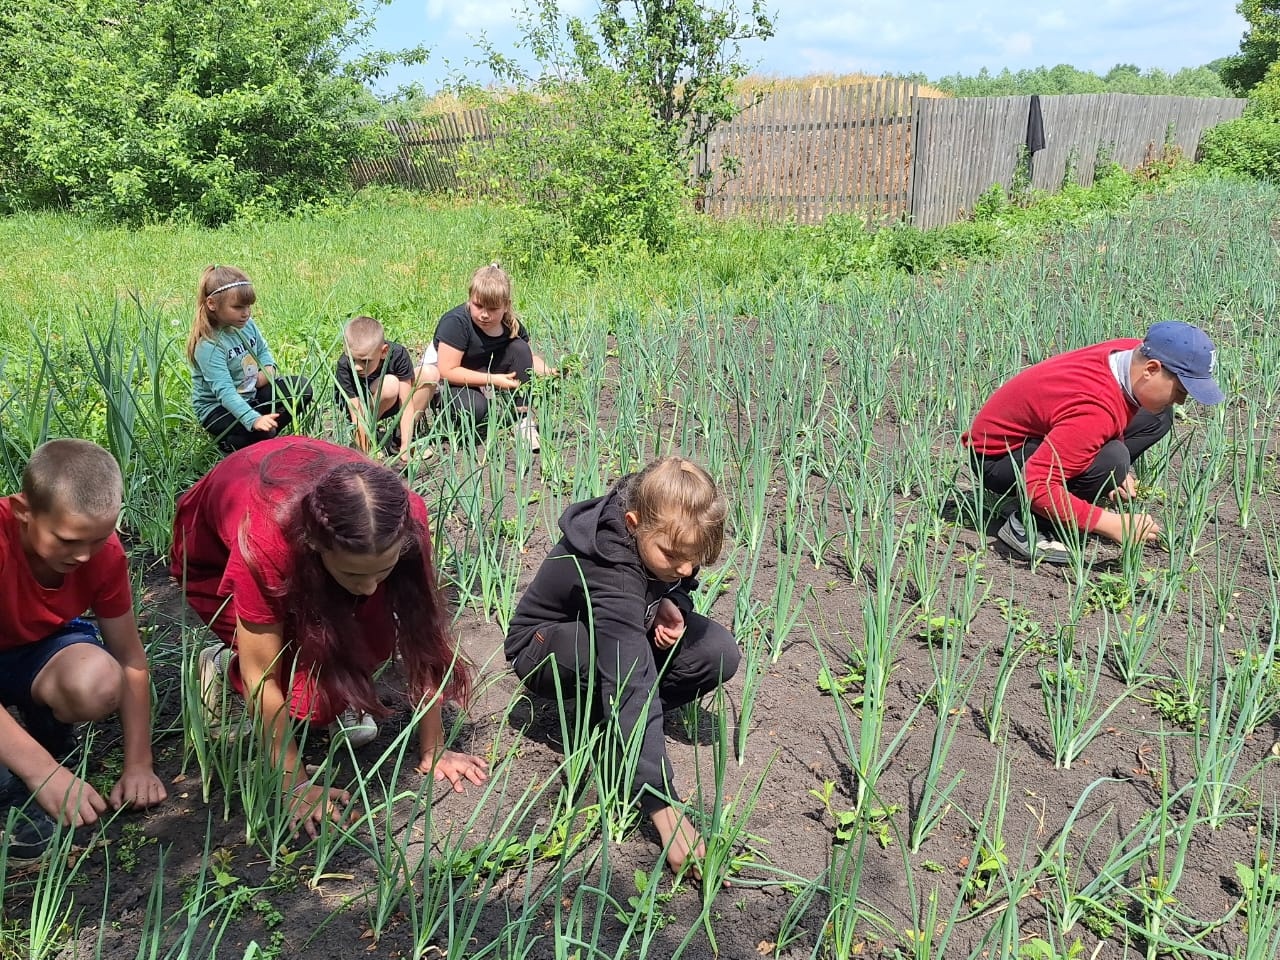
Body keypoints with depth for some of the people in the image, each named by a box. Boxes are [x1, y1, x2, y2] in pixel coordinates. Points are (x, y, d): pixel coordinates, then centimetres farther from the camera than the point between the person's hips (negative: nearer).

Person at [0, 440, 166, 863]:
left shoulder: (103, 550, -21)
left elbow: (130, 659, -11)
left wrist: (138, 764, -14)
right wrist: (44, 773, -37)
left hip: (38, 647, 3)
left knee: (99, 684, -32)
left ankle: (49, 732, 3)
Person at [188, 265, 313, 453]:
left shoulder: (247, 324, -5)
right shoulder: (208, 346, -29)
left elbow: (262, 349, 16)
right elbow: (224, 391, -36)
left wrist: (268, 368, -8)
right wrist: (254, 419, -49)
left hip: (250, 395, 8)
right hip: (217, 408, -8)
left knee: (302, 388, 0)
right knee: (260, 434, -32)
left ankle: (265, 434, -3)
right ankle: (228, 443, 0)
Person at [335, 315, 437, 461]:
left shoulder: (398, 355, -28)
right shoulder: (344, 366, -32)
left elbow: (406, 401, -28)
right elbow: (358, 417, -33)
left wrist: (405, 448, -33)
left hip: (391, 403, 4)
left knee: (430, 373, -19)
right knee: (390, 384, -35)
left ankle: (400, 437, -9)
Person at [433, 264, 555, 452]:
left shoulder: (510, 324, -9)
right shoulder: (456, 322, -27)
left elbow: (528, 357, 4)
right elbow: (447, 371, -27)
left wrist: (548, 371, -20)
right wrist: (493, 380, -28)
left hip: (483, 383, 6)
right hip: (444, 382, -6)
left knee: (519, 348, -14)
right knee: (474, 408, -38)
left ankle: (524, 419, -11)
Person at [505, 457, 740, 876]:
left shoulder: (665, 535, -19)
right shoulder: (610, 567, -40)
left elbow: (676, 587, 4)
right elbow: (631, 683, -47)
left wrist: (671, 606, -22)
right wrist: (664, 807, -50)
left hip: (622, 625, 7)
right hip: (543, 647, -6)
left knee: (719, 653, -18)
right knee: (627, 660, -41)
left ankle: (610, 714, -4)